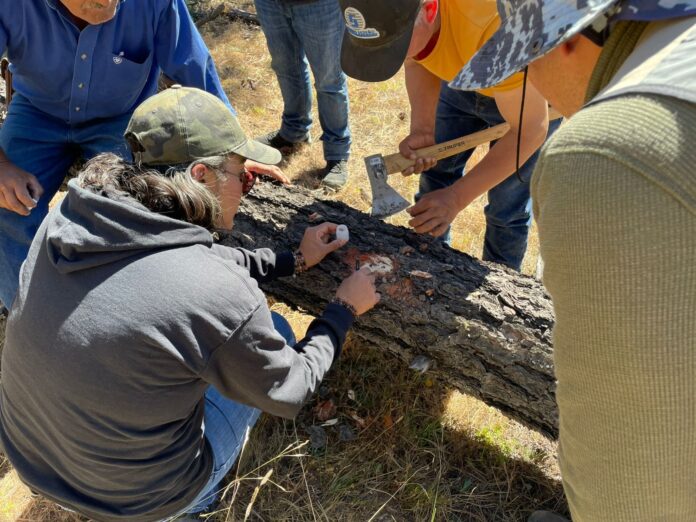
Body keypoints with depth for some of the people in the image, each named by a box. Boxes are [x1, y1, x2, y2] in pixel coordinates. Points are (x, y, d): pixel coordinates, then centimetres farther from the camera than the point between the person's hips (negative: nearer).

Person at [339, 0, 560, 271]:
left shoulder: (495, 25, -43)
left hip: (531, 93, -5)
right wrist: (422, 129, -24)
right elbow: (417, 63, -7)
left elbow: (530, 129, -31)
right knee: (435, 171, 11)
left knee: (507, 209, -1)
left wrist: (456, 198, -32)